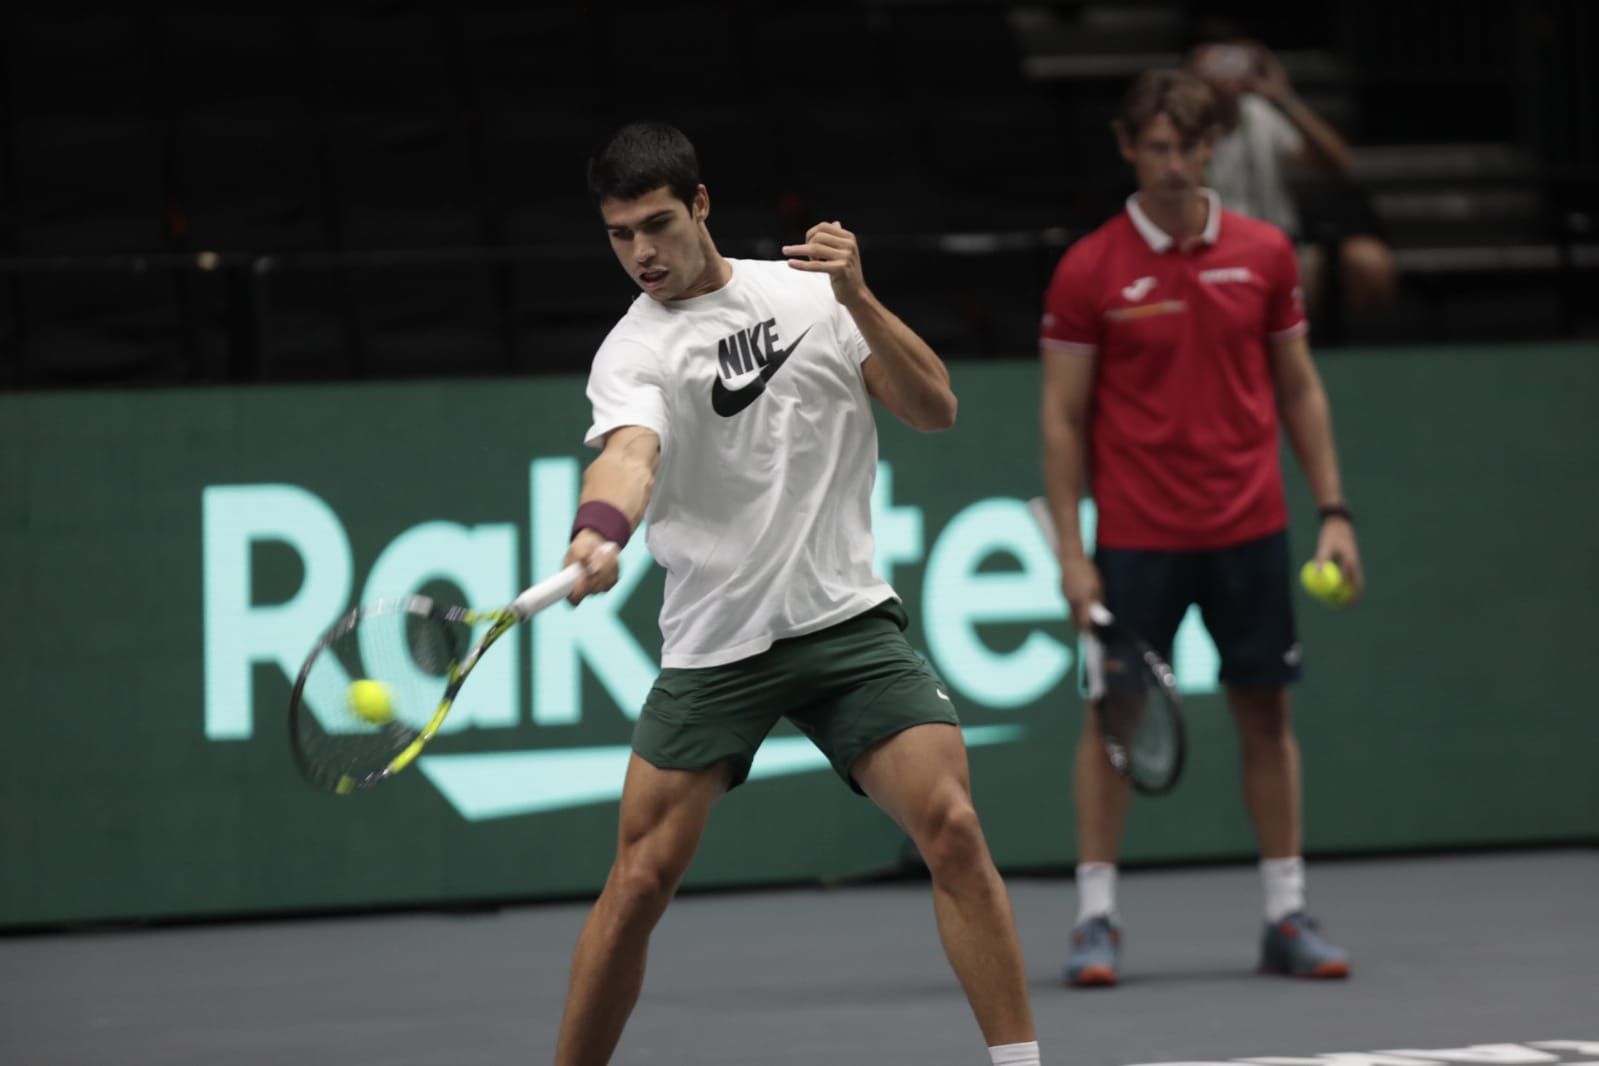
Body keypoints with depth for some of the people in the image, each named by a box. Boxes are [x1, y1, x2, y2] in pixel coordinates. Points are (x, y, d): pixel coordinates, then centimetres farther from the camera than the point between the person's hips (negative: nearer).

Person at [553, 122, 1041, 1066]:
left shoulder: (810, 294, 6)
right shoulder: (631, 353, -3)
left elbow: (935, 409, 1)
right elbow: (631, 455, -24)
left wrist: (858, 297, -13)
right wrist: (598, 534, -47)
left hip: (850, 618, 1)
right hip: (713, 646, -1)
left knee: (952, 828, -14)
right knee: (642, 879, -5)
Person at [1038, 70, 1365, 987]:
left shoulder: (1265, 255, 3)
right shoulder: (1089, 272, -4)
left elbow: (1299, 390, 11)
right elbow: (1064, 416, -2)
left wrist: (1334, 511, 4)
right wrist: (1071, 550, -6)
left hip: (1249, 527, 2)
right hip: (1137, 536, -2)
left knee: (1266, 709, 5)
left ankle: (1289, 917, 11)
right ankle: (1097, 919, 5)